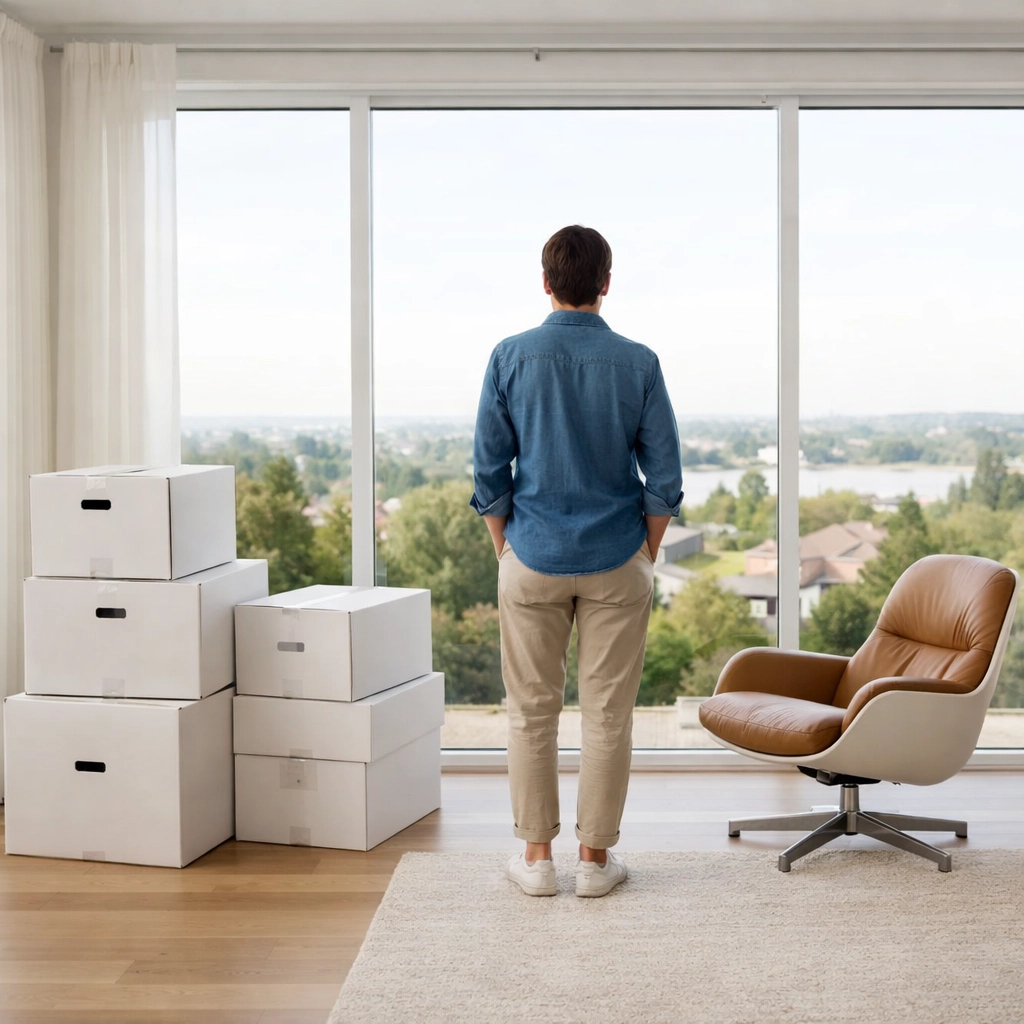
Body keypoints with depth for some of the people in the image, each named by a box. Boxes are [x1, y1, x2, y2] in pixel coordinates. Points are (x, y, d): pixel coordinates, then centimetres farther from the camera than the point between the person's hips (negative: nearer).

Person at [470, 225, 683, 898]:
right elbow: (664, 478, -3)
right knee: (608, 713, 7)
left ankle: (537, 856, 15)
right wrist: (648, 556, 9)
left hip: (534, 561, 0)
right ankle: (596, 856, 14)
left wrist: (506, 551, 9)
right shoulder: (637, 363, -5)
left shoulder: (511, 358, -5)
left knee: (533, 711, 9)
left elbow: (490, 472, -3)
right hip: (616, 563, 0)